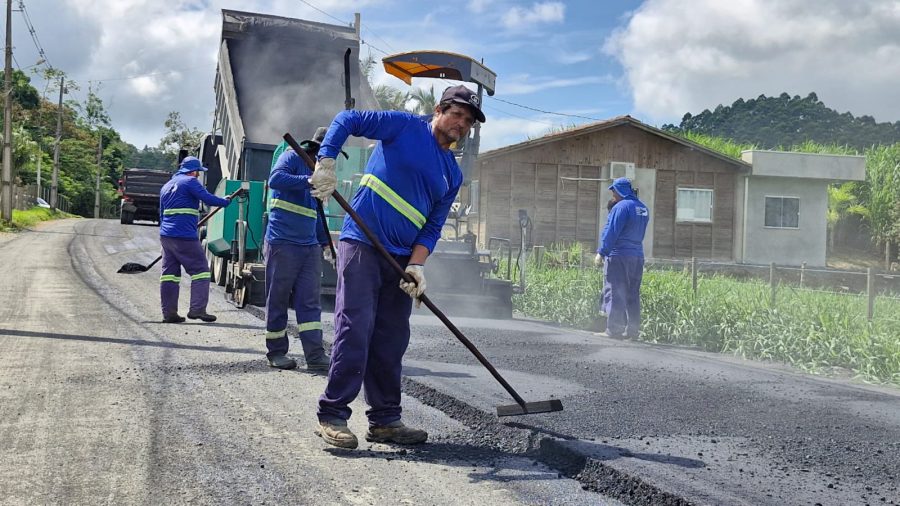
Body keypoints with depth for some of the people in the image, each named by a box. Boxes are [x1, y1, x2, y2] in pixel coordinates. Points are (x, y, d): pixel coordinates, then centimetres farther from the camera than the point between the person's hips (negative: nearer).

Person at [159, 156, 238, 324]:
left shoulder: (166, 186, 23)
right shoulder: (190, 182, -4)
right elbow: (208, 199, -13)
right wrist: (226, 201, 2)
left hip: (165, 235, 8)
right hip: (185, 237, -8)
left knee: (169, 273, 7)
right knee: (200, 271, -1)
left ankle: (168, 313, 4)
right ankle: (197, 310, -8)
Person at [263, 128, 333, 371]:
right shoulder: (292, 158, -3)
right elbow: (275, 179, -25)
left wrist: (325, 242, 25)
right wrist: (308, 181, -34)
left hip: (310, 246, 7)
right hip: (282, 242, -7)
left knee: (310, 301, 0)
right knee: (278, 299, 1)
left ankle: (315, 355, -3)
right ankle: (276, 351, 12)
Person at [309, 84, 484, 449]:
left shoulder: (453, 175, 15)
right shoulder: (405, 126, 0)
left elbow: (433, 226, 10)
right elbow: (346, 120, -5)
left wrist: (416, 265, -6)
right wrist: (326, 163, -20)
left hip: (402, 259, 7)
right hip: (362, 245, -7)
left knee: (392, 340, 9)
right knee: (355, 330, -11)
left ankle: (385, 419, 18)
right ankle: (332, 416, -4)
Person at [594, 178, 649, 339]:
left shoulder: (621, 206, -12)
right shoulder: (643, 208, 13)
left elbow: (611, 232, -14)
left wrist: (601, 252, -11)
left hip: (618, 256, -8)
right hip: (637, 256, 8)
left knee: (615, 293, -4)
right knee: (633, 294, 11)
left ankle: (615, 330, -7)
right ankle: (633, 330, 11)